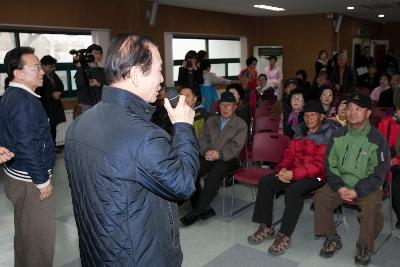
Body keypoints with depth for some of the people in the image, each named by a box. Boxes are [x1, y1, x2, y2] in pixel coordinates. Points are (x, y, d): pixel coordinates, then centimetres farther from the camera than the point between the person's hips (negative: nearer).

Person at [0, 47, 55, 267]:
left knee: (25, 231, 24)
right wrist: (42, 181, -17)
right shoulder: (24, 102, -22)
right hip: (30, 181, -10)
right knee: (40, 236, 3)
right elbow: (28, 147, -25)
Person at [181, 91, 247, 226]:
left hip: (227, 159, -4)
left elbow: (235, 146, -6)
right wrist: (206, 151, -12)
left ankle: (197, 211, -21)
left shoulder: (241, 124, 7)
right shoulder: (211, 121, 21)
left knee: (212, 177, -33)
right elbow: (202, 139, 11)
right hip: (207, 157, 4)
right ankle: (204, 209, -12)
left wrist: (219, 154, -23)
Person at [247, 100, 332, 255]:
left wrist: (293, 174, -26)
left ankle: (284, 236, -23)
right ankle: (266, 227, -5)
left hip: (316, 176, -7)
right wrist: (283, 169, -8)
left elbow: (318, 165, -17)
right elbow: (289, 154, 14)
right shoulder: (300, 132, 13)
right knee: (265, 182, -13)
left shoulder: (327, 136, -9)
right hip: (293, 173, 7)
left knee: (293, 190, -35)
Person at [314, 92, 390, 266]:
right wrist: (339, 187, -13)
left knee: (372, 206, -31)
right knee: (320, 198, -19)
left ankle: (365, 246, -6)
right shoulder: (338, 135, 2)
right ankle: (332, 238, 1)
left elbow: (378, 173, -9)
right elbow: (330, 164, 3)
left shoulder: (377, 139, -8)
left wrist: (357, 191, -19)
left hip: (366, 187, -3)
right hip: (340, 183, 3)